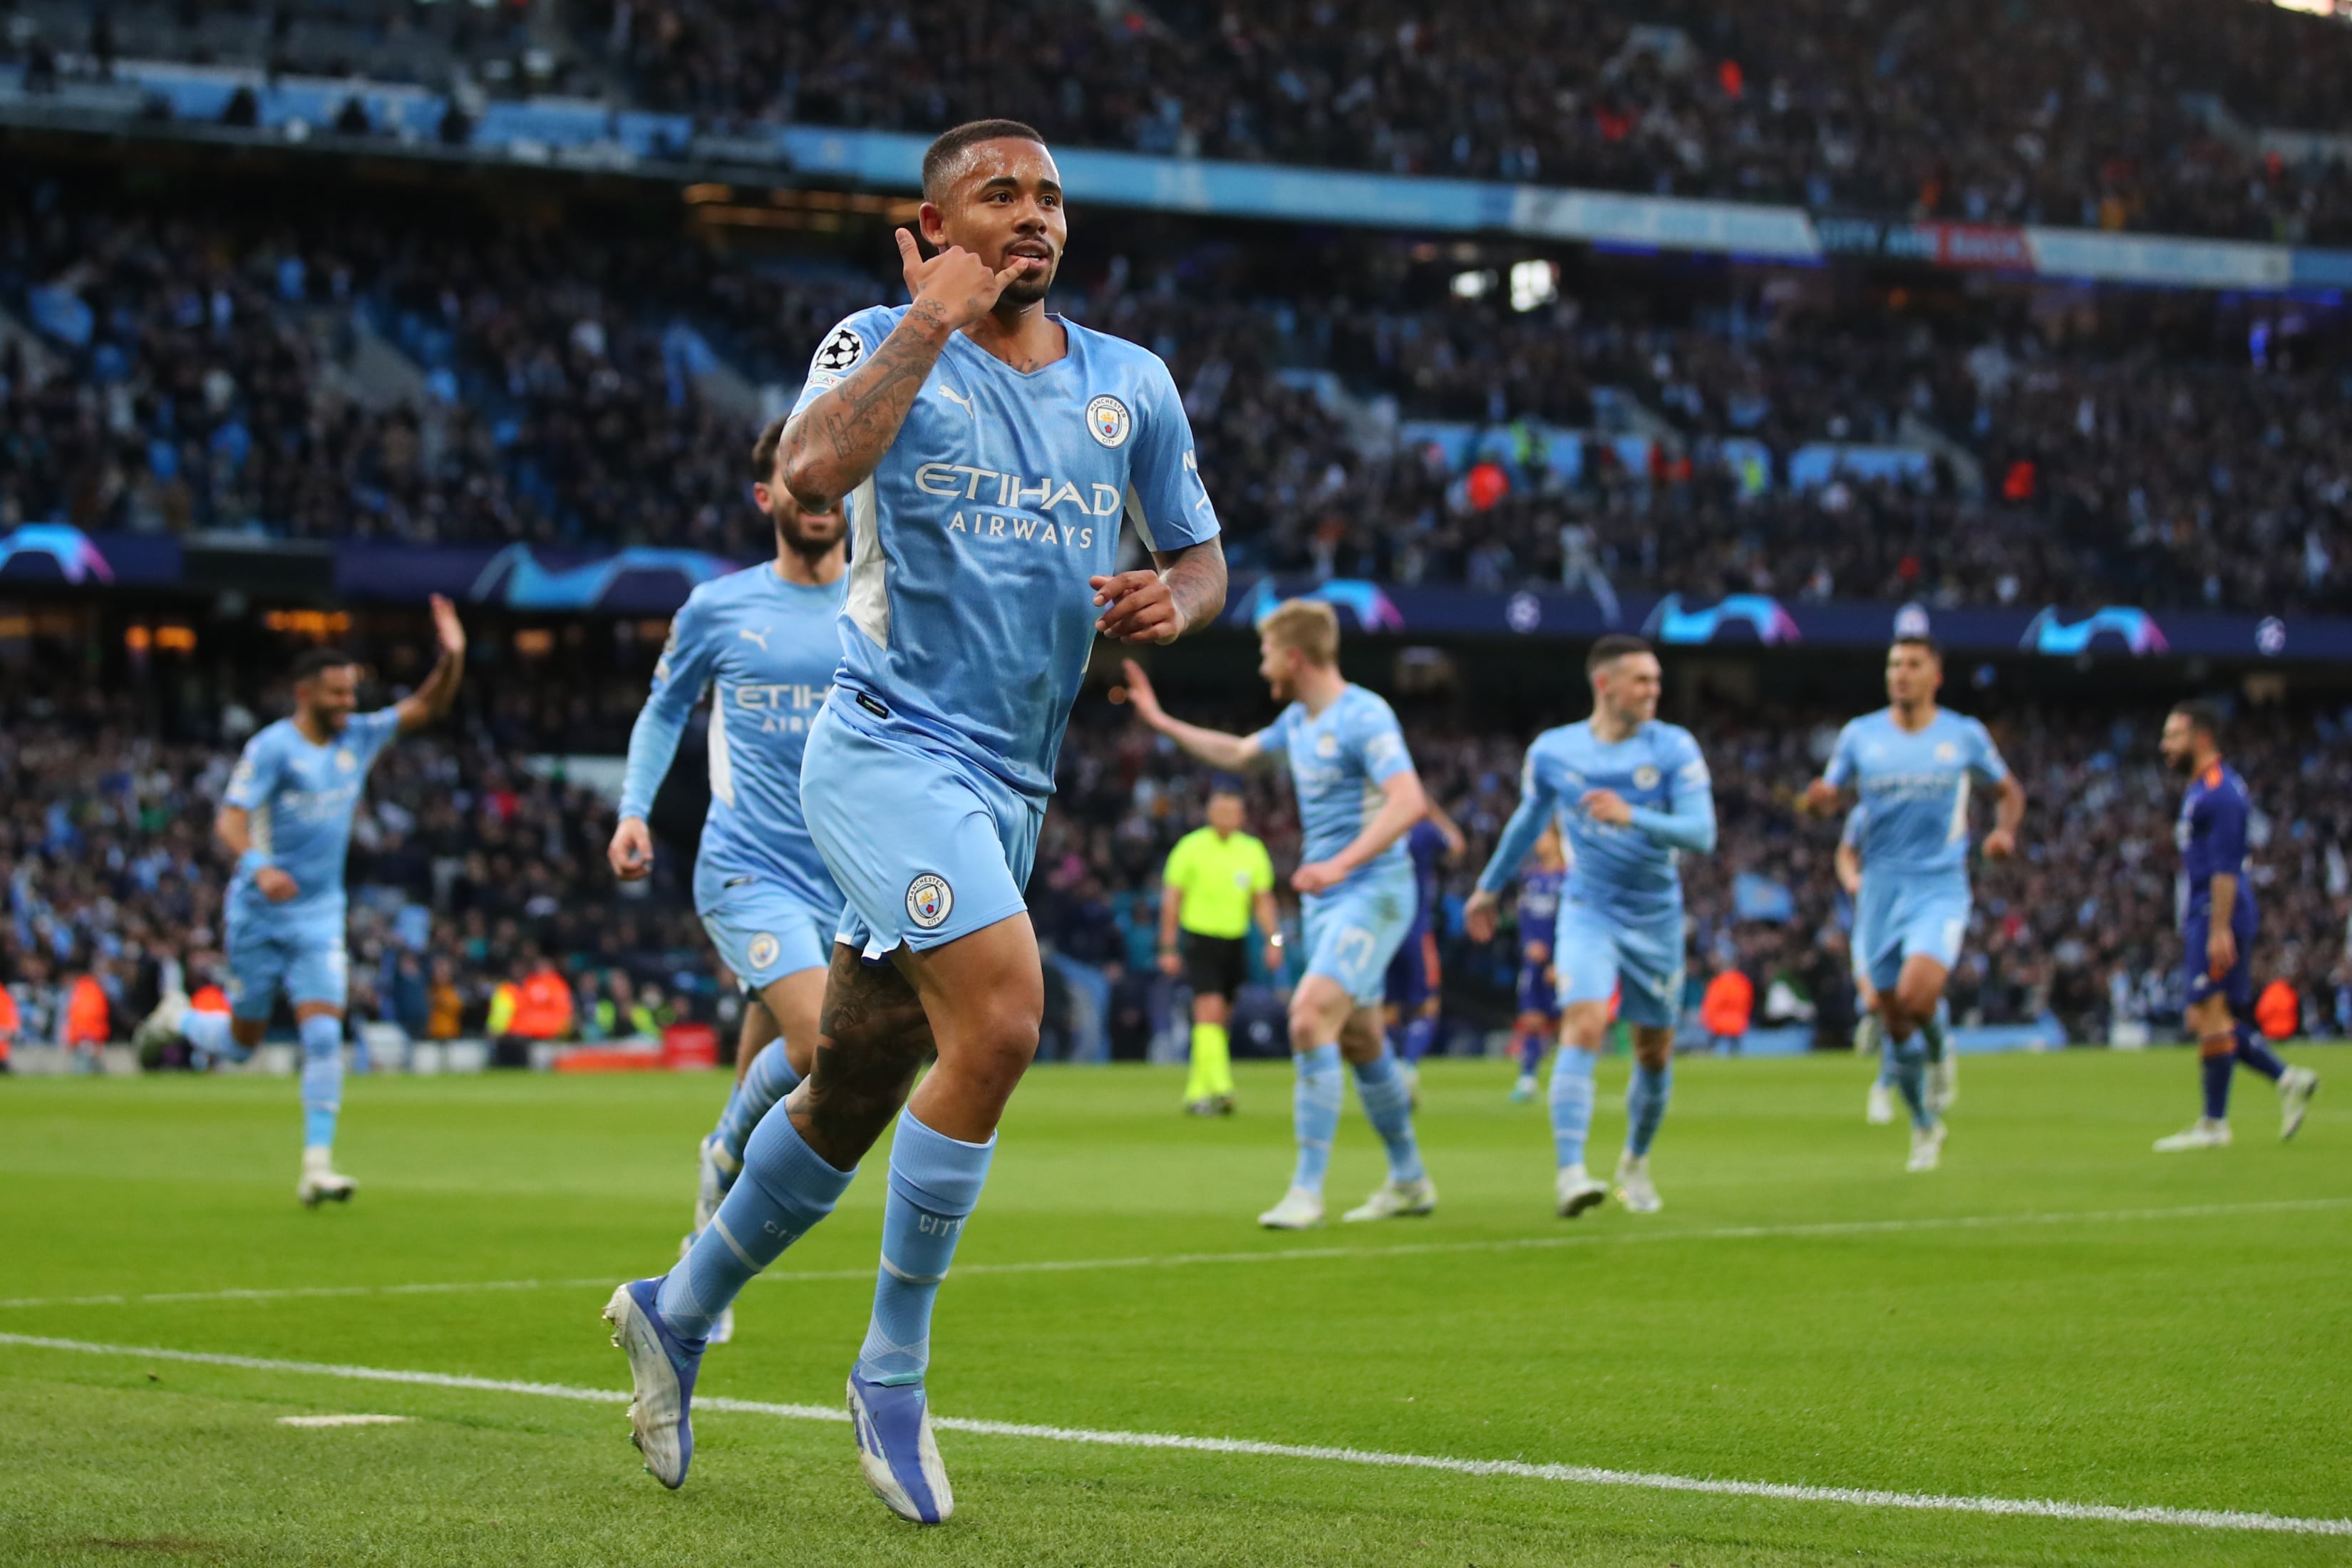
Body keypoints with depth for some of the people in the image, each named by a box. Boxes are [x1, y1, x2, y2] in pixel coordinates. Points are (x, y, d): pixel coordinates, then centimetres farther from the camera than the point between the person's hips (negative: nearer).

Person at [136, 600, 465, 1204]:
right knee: (242, 1042, 9)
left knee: (324, 1035, -11)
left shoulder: (359, 737, 3)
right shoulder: (272, 748, -13)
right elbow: (229, 820, -21)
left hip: (321, 916, 4)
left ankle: (317, 1166, -10)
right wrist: (259, 866, -40)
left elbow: (428, 707, 4)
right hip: (261, 912, -4)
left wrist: (452, 656, -15)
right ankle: (177, 1019, 42)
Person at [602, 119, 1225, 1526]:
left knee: (859, 1090, 12)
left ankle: (677, 1311, 34)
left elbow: (1203, 560, 19)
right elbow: (814, 474, -23)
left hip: (1011, 786, 6)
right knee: (1001, 1016, -25)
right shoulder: (883, 345, -3)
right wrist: (931, 322, -17)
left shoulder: (1131, 384, 12)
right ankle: (894, 1369, -11)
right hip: (890, 748, -6)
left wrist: (1174, 600, -4)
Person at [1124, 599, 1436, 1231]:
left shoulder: (1363, 716, -16)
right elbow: (1238, 754, 32)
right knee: (1358, 1039, 14)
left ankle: (1307, 1189, -20)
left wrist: (1342, 864, -34)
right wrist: (1160, 720, 32)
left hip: (1371, 893, -9)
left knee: (1310, 1015, -21)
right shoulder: (1299, 720, 12)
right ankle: (1409, 1181, 27)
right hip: (1326, 900, 9)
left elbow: (1409, 801, -27)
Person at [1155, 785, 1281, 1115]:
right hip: (1199, 940, -4)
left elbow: (1263, 900, 13)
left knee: (1219, 1021, 8)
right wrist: (1169, 948, -4)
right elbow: (1171, 899, 0)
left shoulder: (1252, 850, 7)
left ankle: (1196, 1091, 18)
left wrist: (1274, 939, 0)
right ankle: (1219, 1087, -25)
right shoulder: (1191, 847, -3)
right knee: (1210, 1011, -17)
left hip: (1235, 943, 4)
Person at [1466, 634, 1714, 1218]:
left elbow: (1702, 834, -16)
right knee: (1583, 1028, -22)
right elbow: (1529, 819, 17)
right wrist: (1489, 887, 27)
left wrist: (1631, 817, -31)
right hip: (1589, 912, -1)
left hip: (1656, 916, 1)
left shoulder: (1674, 748, -7)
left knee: (1655, 1052, 10)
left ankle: (1635, 1163, 36)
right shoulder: (1553, 752, -2)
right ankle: (1570, 1174, -29)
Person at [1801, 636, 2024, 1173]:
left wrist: (2005, 831, -6)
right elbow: (1830, 796, 9)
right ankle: (1925, 1125, 25)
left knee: (1917, 995, -26)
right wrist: (1819, 800, -15)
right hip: (1881, 889, 2)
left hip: (1940, 890, -2)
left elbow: (2009, 790, 15)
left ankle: (1939, 1050, 9)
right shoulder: (1860, 736, 4)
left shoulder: (1966, 736, 2)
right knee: (1894, 1021, 5)